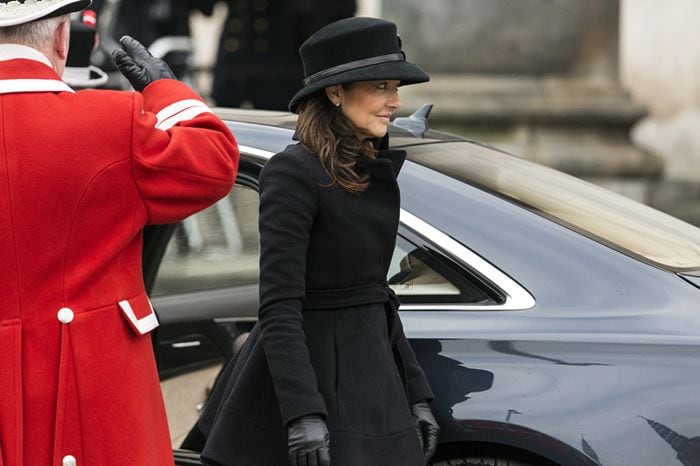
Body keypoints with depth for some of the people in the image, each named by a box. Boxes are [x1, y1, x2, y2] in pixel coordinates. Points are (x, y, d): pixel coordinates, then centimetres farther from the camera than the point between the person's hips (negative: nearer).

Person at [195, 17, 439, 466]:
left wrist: (416, 394, 15)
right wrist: (303, 414, -26)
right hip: (313, 374, -8)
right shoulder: (294, 172, -14)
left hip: (369, 376, 8)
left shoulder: (377, 173, 10)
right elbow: (279, 308, -18)